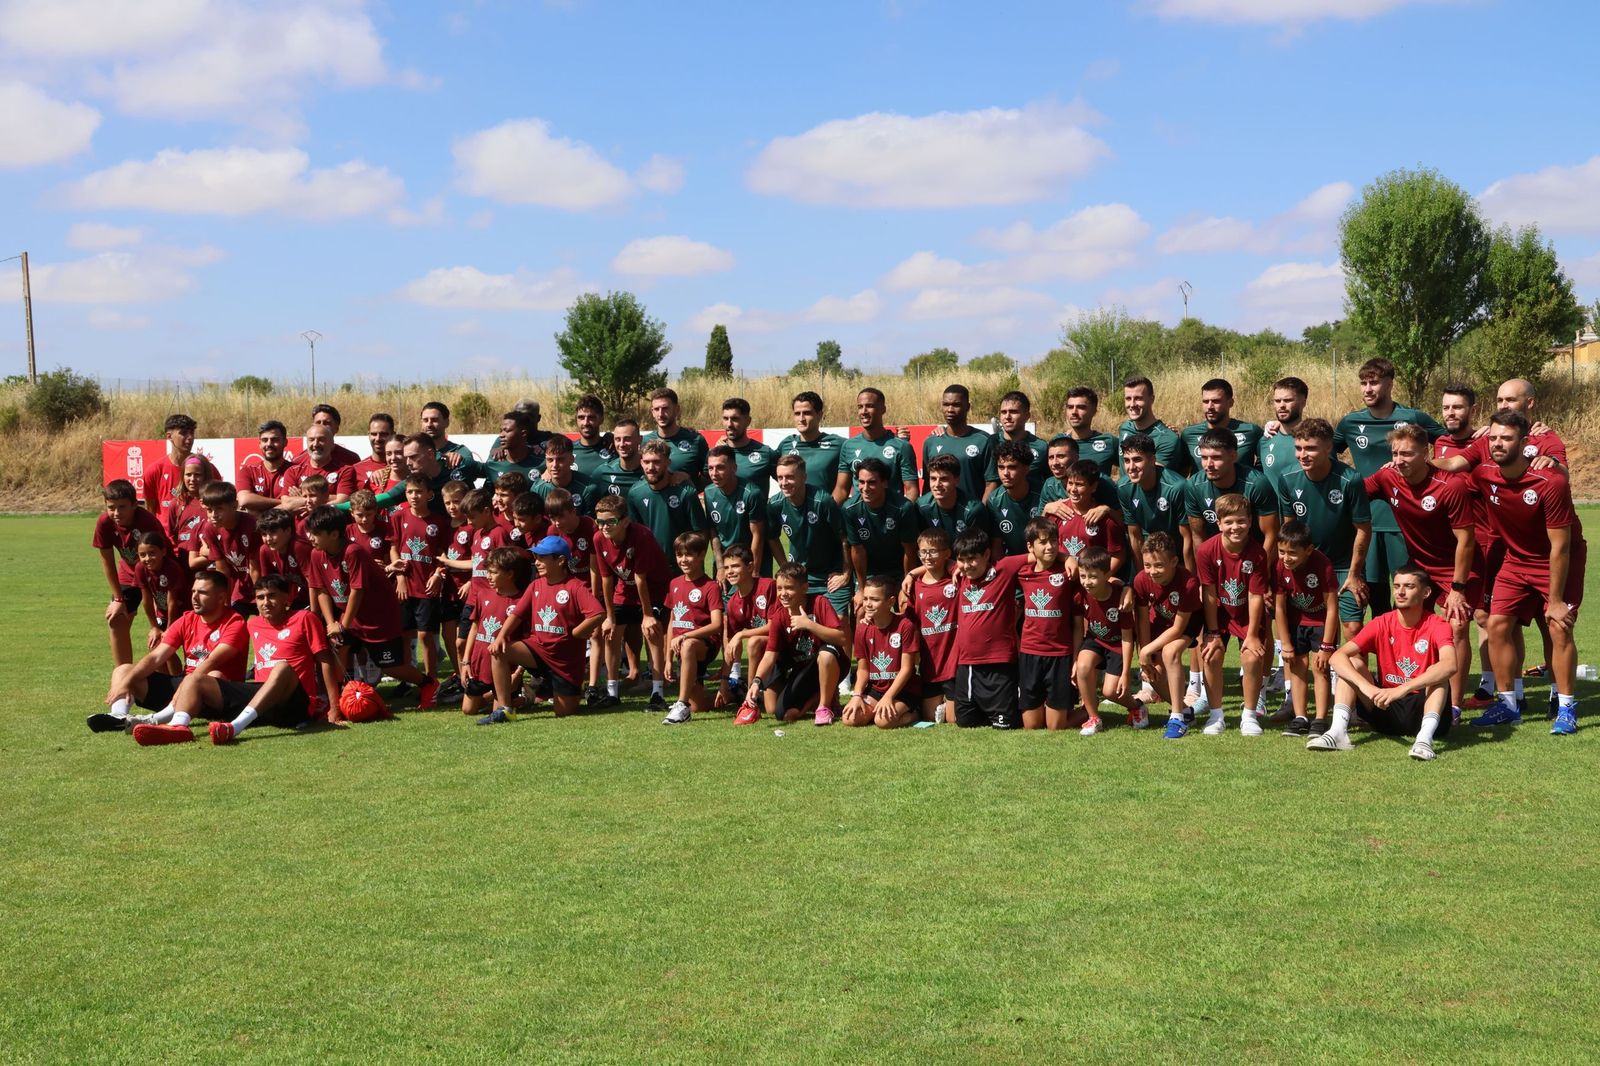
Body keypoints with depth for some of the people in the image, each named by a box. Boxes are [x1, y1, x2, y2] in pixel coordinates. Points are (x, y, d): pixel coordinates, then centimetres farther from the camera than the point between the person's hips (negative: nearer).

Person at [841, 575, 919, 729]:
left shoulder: (904, 626, -13)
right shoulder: (862, 629, 3)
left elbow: (906, 668, -13)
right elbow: (862, 669, 4)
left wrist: (888, 697, -20)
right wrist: (856, 695, -13)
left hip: (902, 690, -5)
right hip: (874, 689, 5)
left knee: (883, 720, -30)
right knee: (849, 718, -19)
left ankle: (911, 715, 0)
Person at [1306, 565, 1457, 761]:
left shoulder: (1437, 626, -11)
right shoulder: (1381, 624, -3)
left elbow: (1449, 664, -33)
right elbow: (1338, 656, -15)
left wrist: (1402, 689, -43)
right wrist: (1366, 686, -33)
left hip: (1422, 706, -3)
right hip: (1386, 709, 3)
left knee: (1439, 674, -28)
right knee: (1352, 663, -14)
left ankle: (1425, 737, -42)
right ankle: (1338, 732, -30)